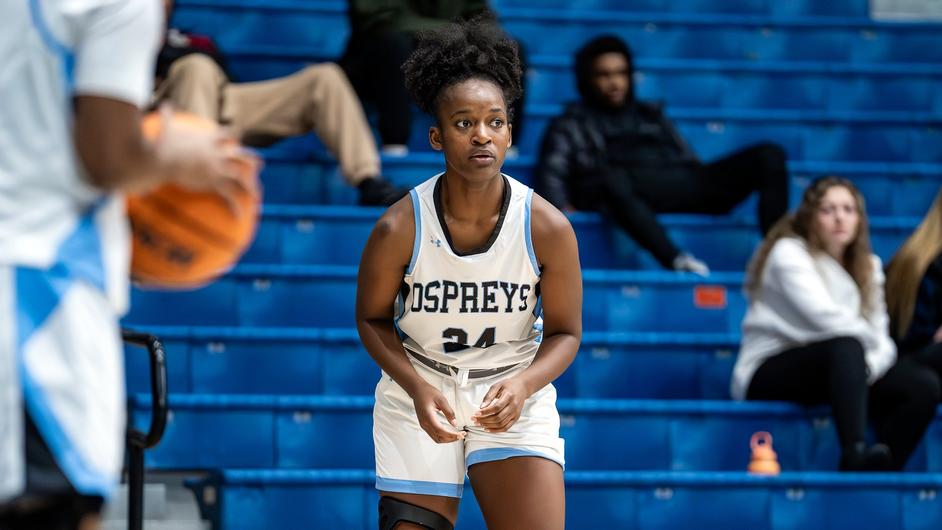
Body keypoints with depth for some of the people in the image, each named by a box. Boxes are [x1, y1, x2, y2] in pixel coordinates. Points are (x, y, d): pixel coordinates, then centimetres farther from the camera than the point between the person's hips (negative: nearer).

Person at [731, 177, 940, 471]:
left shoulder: (867, 266, 14)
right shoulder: (789, 253, -6)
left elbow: (879, 335, 2)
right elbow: (825, 319, -20)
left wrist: (870, 365, -20)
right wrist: (871, 342, -5)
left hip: (837, 371, 7)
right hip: (770, 374, -7)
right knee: (846, 347, -38)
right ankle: (855, 453, -56)